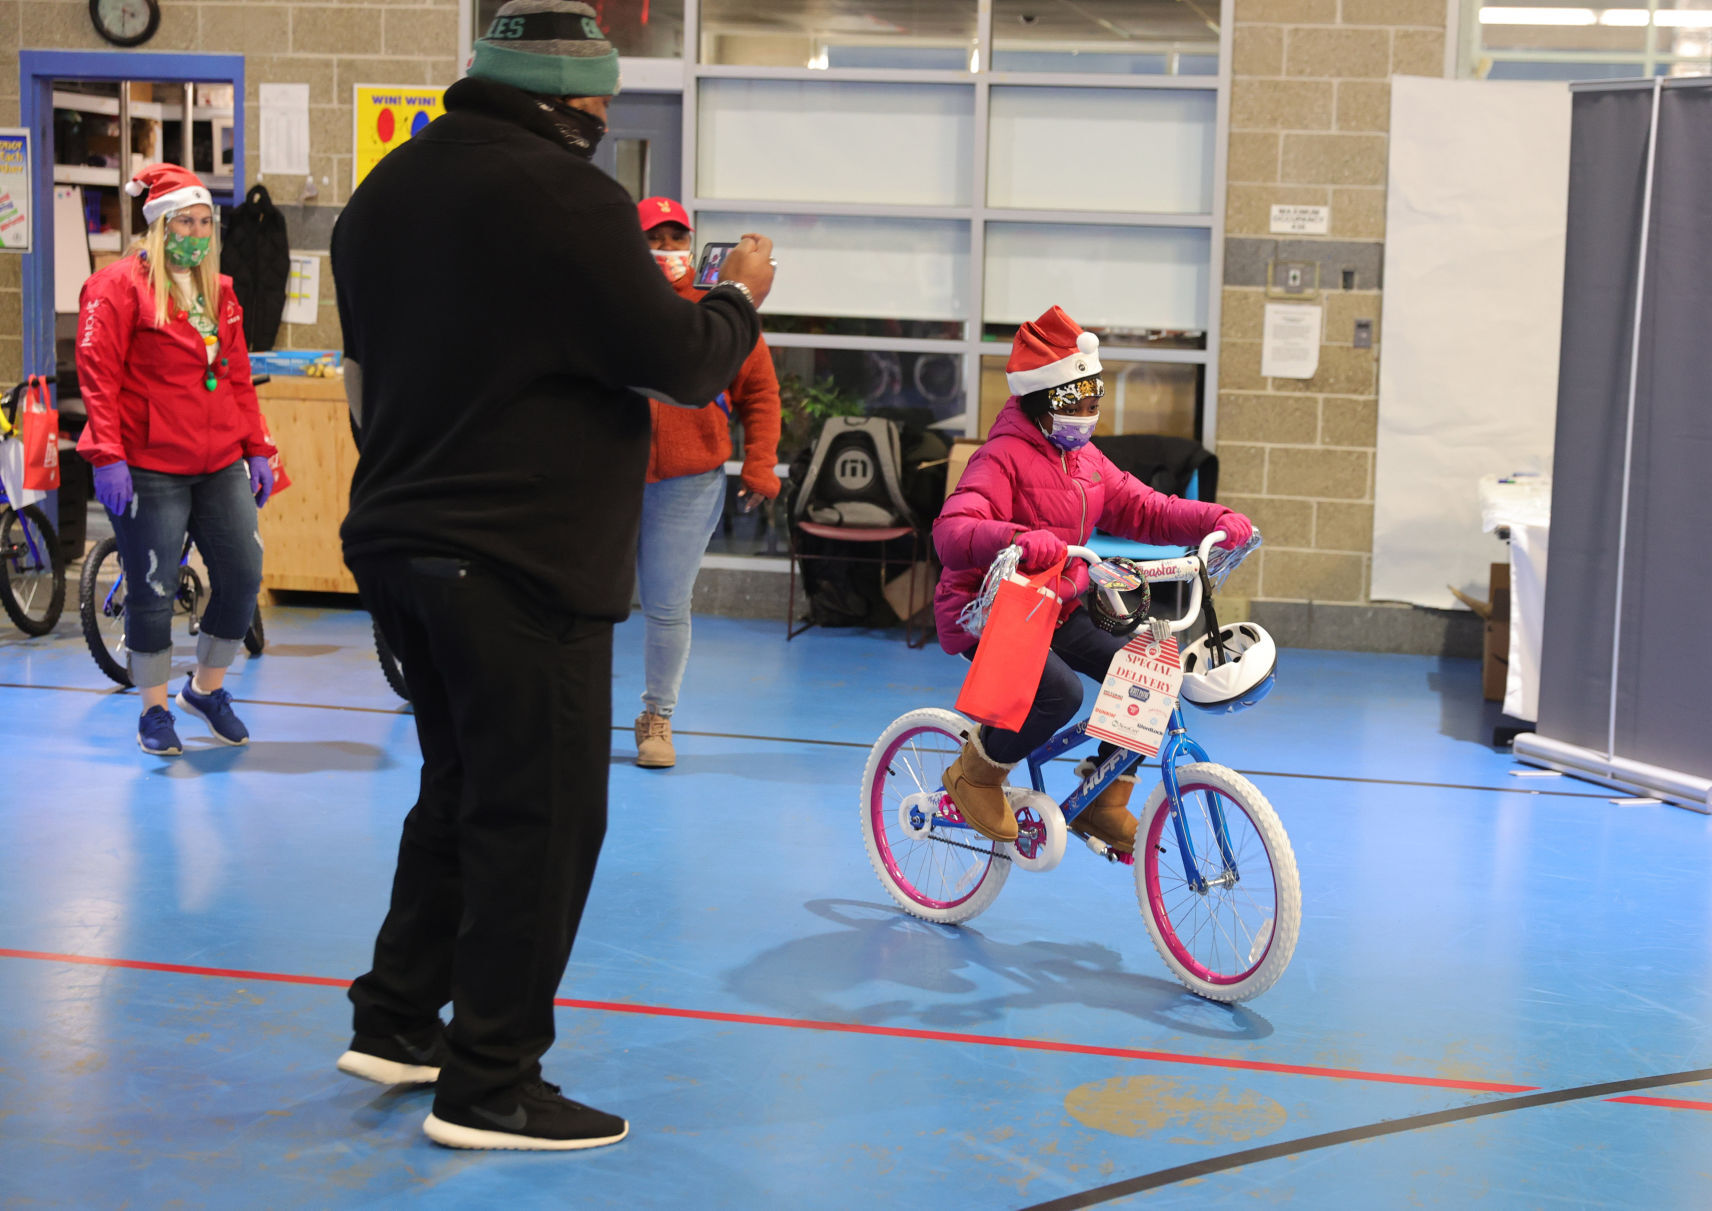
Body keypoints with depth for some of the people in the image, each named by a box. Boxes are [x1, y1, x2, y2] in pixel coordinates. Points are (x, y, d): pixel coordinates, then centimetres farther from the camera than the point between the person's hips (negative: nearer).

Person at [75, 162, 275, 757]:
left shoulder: (219, 291, 15)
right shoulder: (120, 285, -5)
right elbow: (98, 374, -10)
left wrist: (256, 449, 13)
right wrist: (107, 455, -17)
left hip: (222, 467, 6)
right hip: (150, 470, -6)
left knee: (243, 577, 3)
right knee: (153, 592, 0)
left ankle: (206, 689, 24)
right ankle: (154, 711, 16)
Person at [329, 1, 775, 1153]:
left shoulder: (388, 188, 12)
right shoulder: (568, 196, -16)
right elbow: (682, 365, -13)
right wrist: (739, 296, 5)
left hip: (399, 538, 9)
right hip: (524, 559, -9)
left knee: (461, 786, 21)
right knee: (541, 812, 0)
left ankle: (396, 1022, 28)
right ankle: (490, 1086, 5)